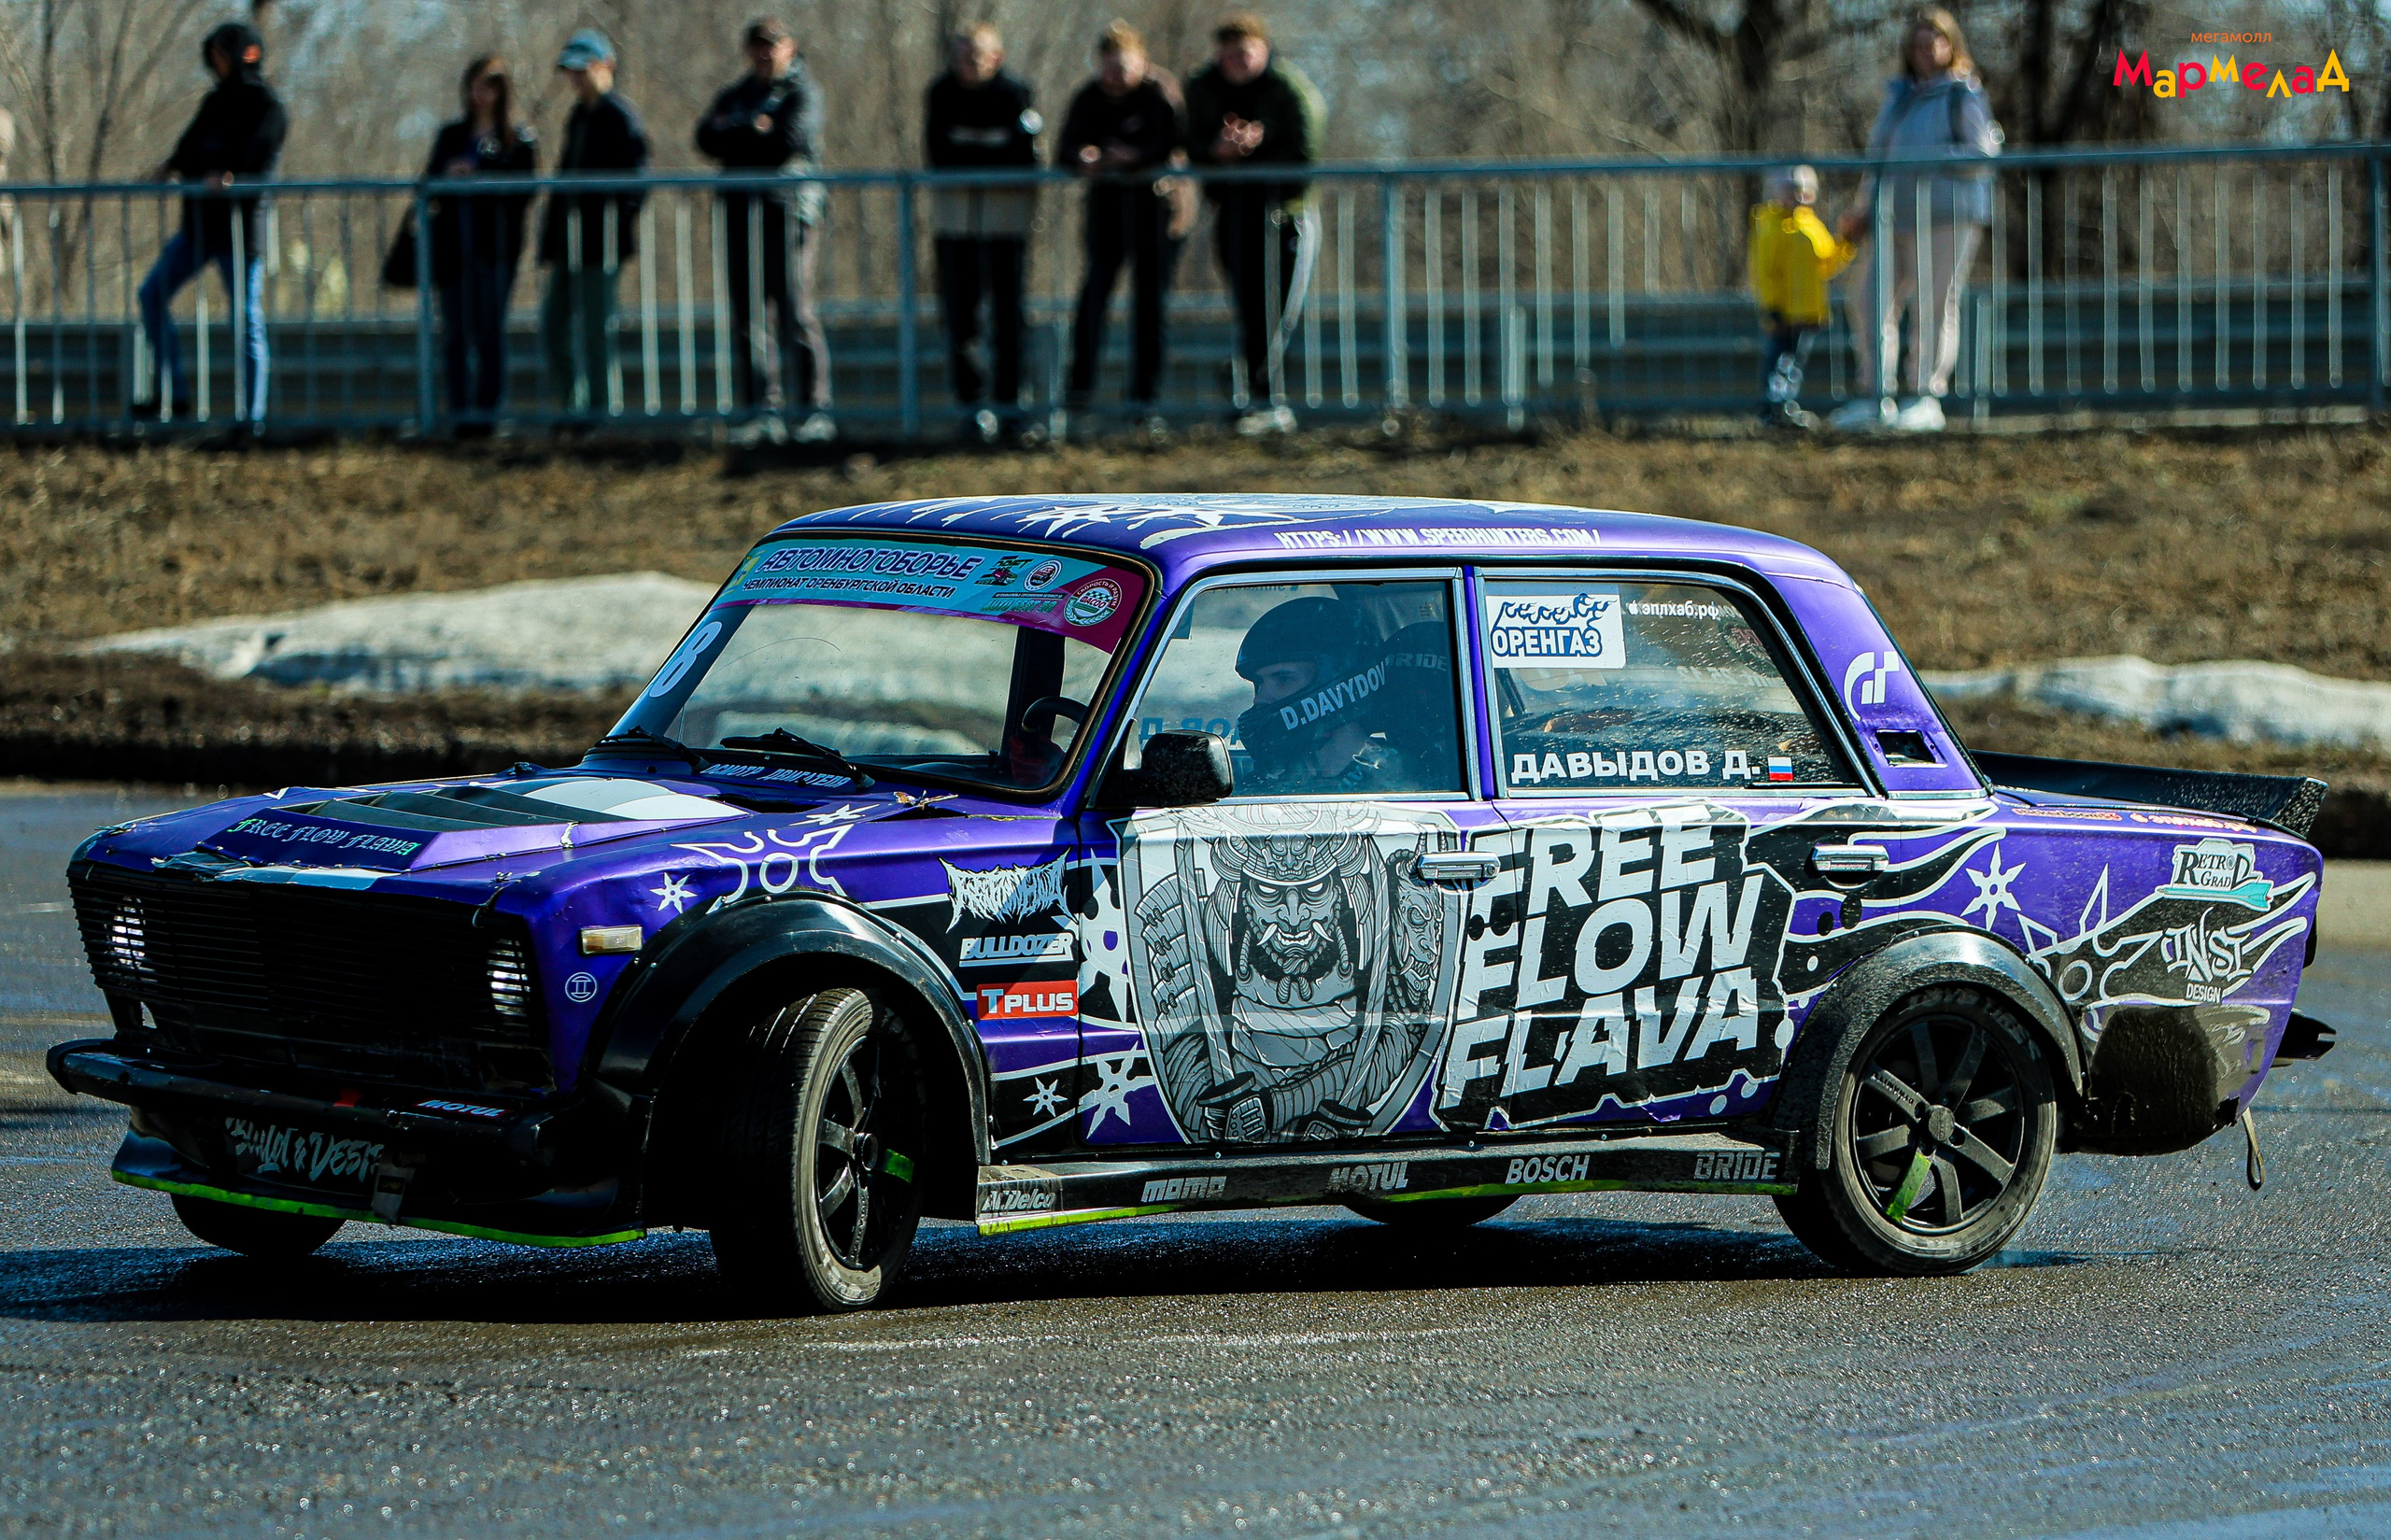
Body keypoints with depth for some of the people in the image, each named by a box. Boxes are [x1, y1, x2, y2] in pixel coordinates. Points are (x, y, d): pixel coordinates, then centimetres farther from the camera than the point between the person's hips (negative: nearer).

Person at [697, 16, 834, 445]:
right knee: (746, 317, 2)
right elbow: (707, 139, 5)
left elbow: (789, 142, -12)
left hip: (788, 211, -6)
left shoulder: (801, 93, 4)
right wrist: (755, 133, -8)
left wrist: (733, 136, -2)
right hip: (740, 213, 6)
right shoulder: (734, 97, 21)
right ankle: (762, 411, 5)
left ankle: (816, 409, -8)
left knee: (795, 313, -10)